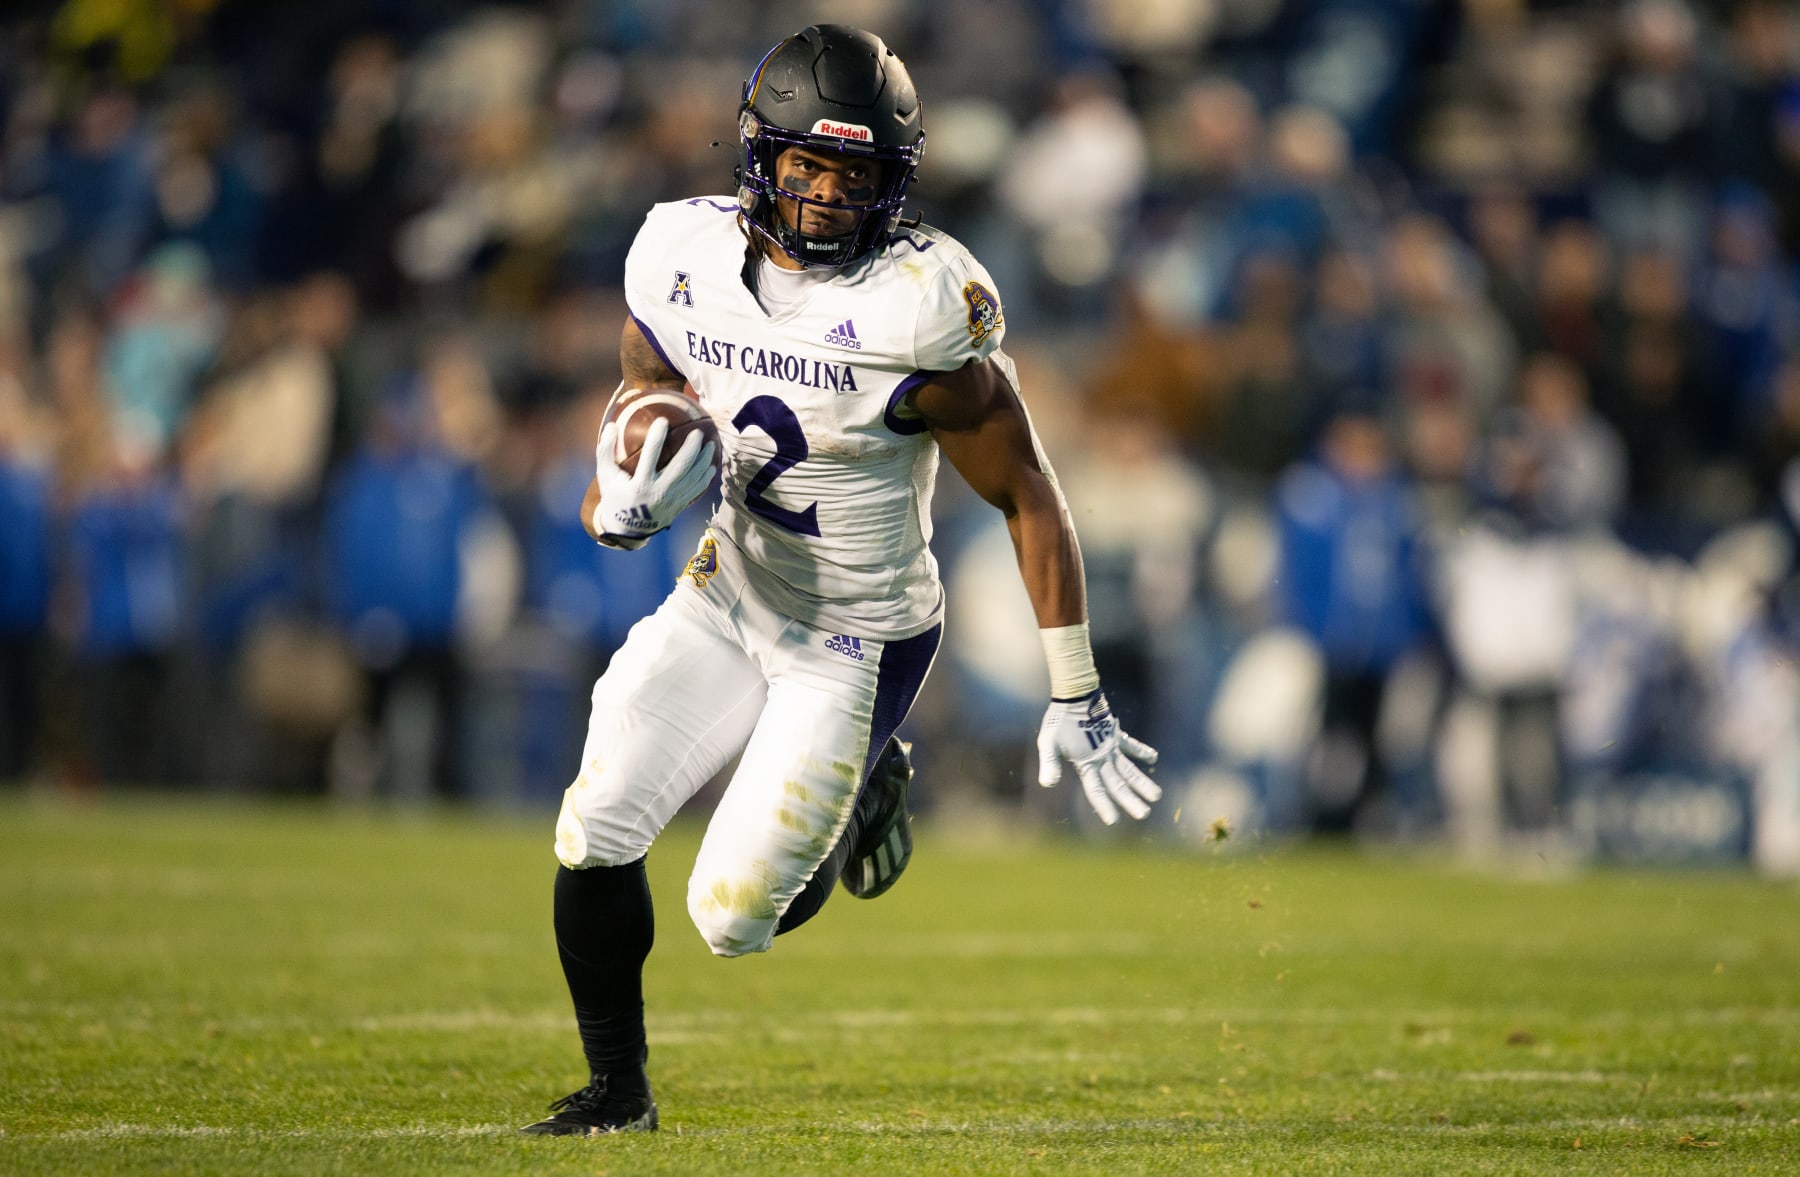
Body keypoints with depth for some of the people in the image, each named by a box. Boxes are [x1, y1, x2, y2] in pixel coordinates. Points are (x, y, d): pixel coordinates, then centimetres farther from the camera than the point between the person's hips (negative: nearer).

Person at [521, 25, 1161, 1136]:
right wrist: (623, 501, -22)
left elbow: (1028, 496, -15)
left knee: (733, 917, -5)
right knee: (595, 833, -8)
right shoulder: (686, 262, -9)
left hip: (859, 641, -4)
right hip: (730, 597, 5)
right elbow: (631, 434, 4)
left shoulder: (919, 314, -24)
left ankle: (866, 791, 27)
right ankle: (617, 1088, 14)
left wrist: (1076, 702, -13)